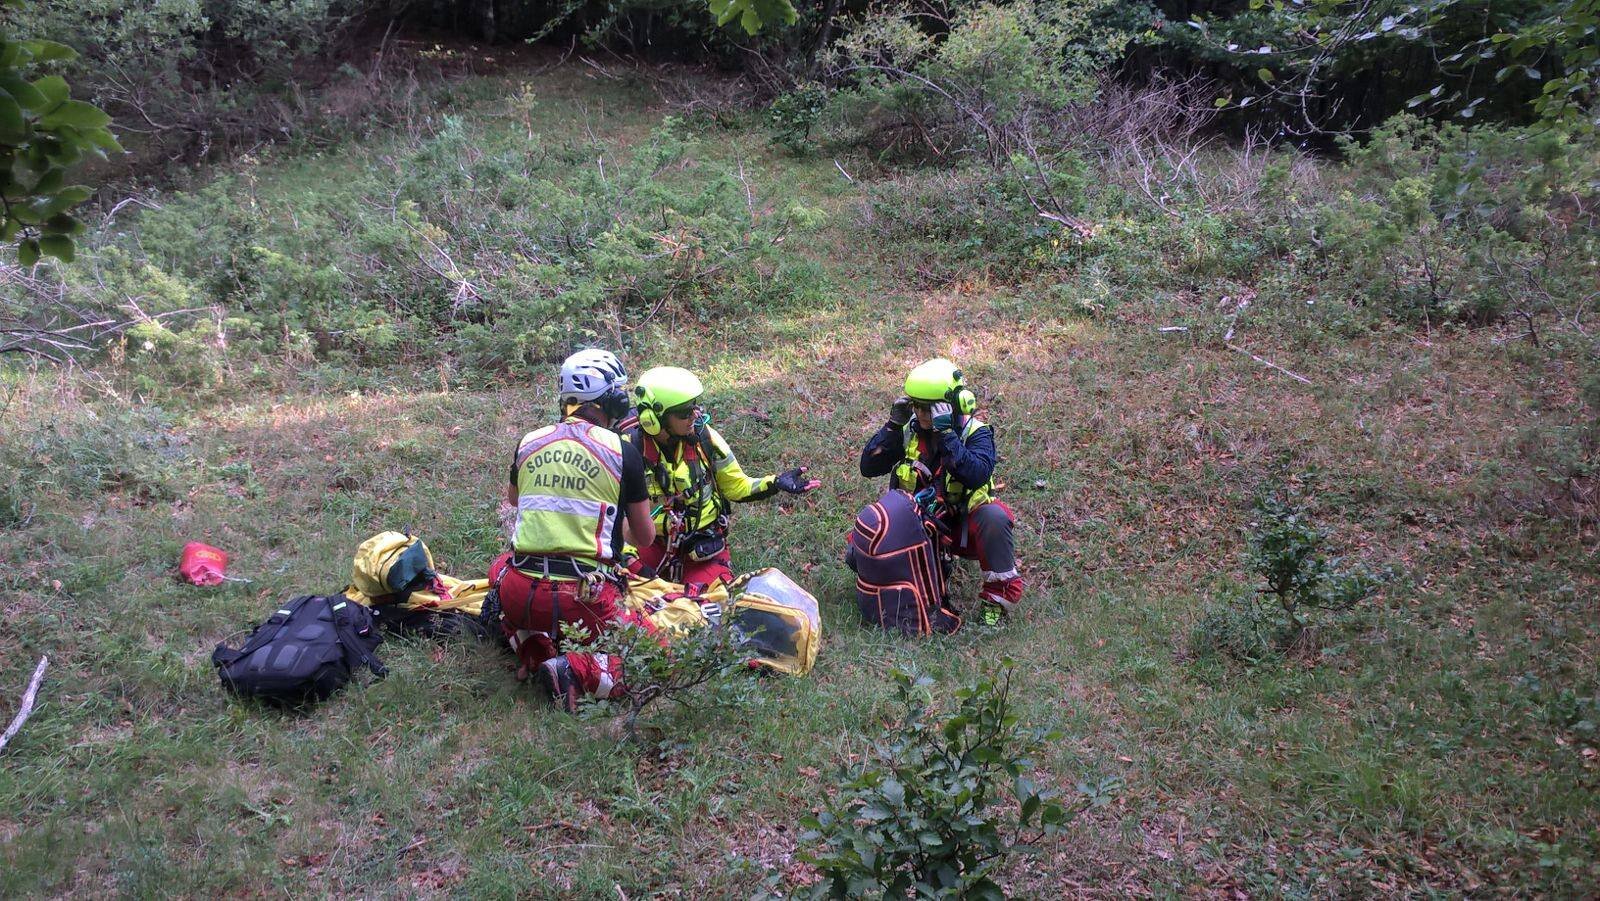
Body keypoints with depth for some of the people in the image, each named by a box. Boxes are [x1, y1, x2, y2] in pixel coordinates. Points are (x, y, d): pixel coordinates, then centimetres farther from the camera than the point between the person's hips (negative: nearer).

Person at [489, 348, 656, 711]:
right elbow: (645, 537, 9)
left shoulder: (529, 442, 8)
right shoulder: (622, 452, -2)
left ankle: (533, 649, 12)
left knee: (501, 567, 36)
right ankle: (580, 671, -14)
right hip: (584, 599, -3)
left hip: (519, 595, 4)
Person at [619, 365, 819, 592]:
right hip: (652, 544, -1)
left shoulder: (704, 437, -6)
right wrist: (631, 561, -17)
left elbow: (736, 487, 4)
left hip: (705, 546, 1)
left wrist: (774, 483, -14)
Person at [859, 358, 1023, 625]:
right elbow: (868, 467, -5)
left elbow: (977, 475, -32)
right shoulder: (909, 430, -1)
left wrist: (946, 434, -35)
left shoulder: (975, 433, -12)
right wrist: (893, 425, -15)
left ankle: (999, 597, -20)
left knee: (994, 518, -36)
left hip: (961, 524, -3)